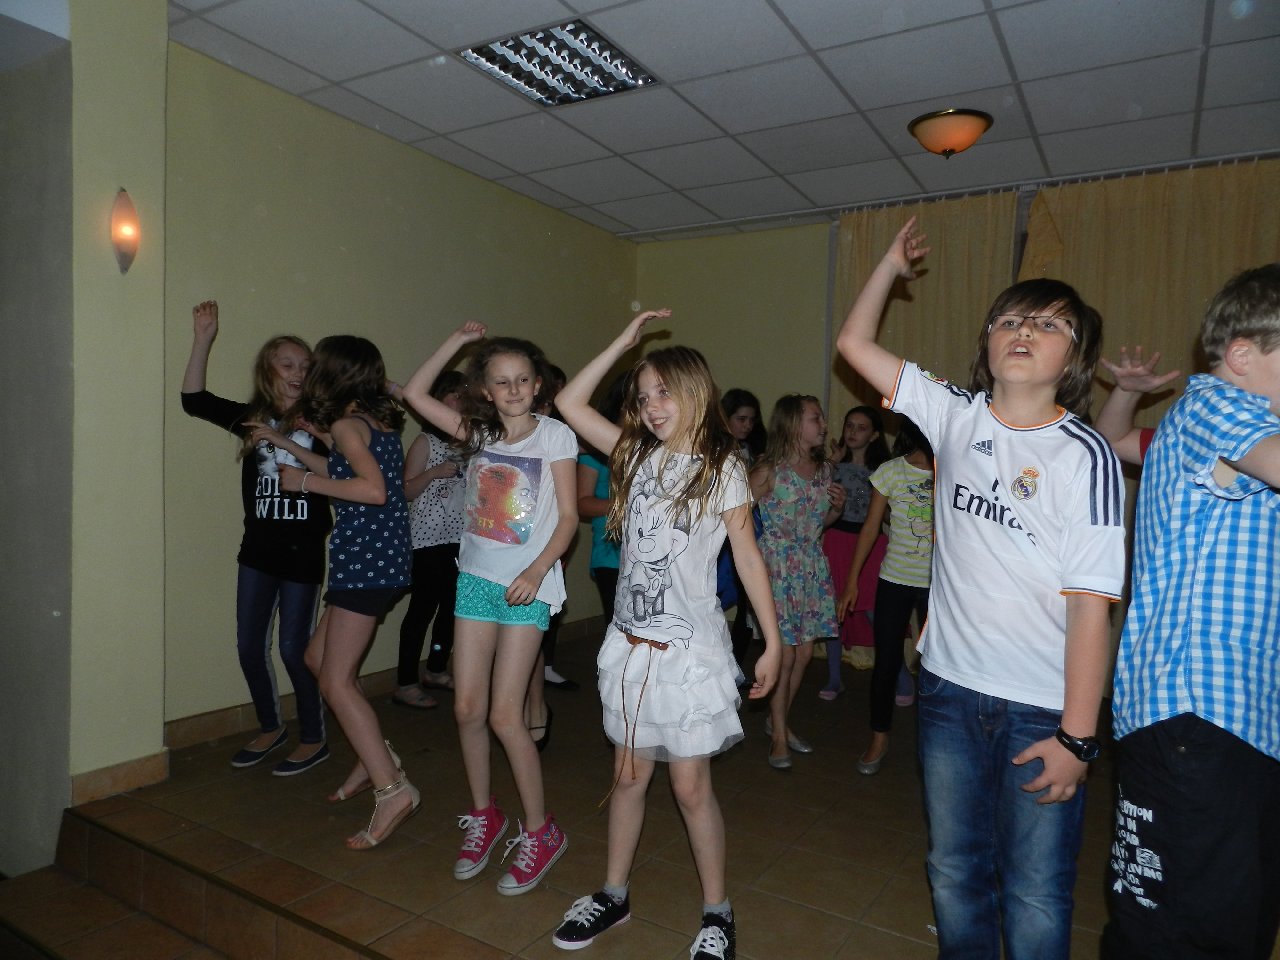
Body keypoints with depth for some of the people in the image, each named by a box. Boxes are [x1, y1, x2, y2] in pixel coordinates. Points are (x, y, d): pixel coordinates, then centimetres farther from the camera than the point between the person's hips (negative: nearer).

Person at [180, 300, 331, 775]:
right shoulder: (252, 417, 7)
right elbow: (194, 400, 0)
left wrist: (285, 443, -23)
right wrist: (203, 340, -6)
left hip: (302, 552, -5)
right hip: (257, 549, 5)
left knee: (294, 648, 1)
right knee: (249, 645, 11)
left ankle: (314, 740, 19)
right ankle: (270, 727, 33)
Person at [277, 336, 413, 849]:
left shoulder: (346, 423, -12)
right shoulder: (380, 420, 12)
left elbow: (373, 489, -25)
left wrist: (306, 481, -14)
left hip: (365, 560, -9)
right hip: (379, 556, 9)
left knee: (336, 681, -4)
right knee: (319, 656, 20)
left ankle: (392, 788, -2)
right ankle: (374, 756, 26)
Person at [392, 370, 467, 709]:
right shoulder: (425, 441, -5)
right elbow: (406, 491, -7)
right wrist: (434, 473, -20)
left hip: (459, 537, 6)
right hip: (429, 538, -6)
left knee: (452, 604, 11)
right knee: (423, 607, -3)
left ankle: (436, 670, 28)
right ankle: (405, 684, 6)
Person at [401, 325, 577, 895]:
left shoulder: (555, 436, -6)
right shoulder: (478, 432, 6)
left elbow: (568, 517, -7)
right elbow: (414, 392, 7)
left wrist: (537, 570, -20)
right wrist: (459, 339, 3)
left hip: (528, 588, -4)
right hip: (475, 578, 5)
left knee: (504, 716, -5)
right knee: (467, 709, 8)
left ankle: (539, 831, 15)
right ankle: (483, 816, 30)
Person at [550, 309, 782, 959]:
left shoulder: (720, 469, -6)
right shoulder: (638, 456, 6)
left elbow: (748, 557, -4)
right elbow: (570, 404, 6)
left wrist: (772, 641, -5)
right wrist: (624, 342, 2)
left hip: (689, 649, -4)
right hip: (630, 643, 5)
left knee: (690, 787, 5)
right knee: (628, 776, 16)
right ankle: (613, 895, 34)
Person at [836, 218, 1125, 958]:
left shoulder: (1085, 455, -11)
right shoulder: (956, 417, 0)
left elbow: (1091, 604, -14)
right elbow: (856, 342, 7)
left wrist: (1076, 736, -15)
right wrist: (893, 264, 4)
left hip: (1045, 710, -3)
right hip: (951, 689, 4)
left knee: (1036, 897, 10)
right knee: (956, 874, 19)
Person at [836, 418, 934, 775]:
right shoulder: (891, 471, -4)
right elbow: (871, 527, 1)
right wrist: (851, 581, 1)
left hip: (938, 583, 0)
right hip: (895, 581, 0)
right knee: (886, 661, 6)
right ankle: (879, 738, 25)